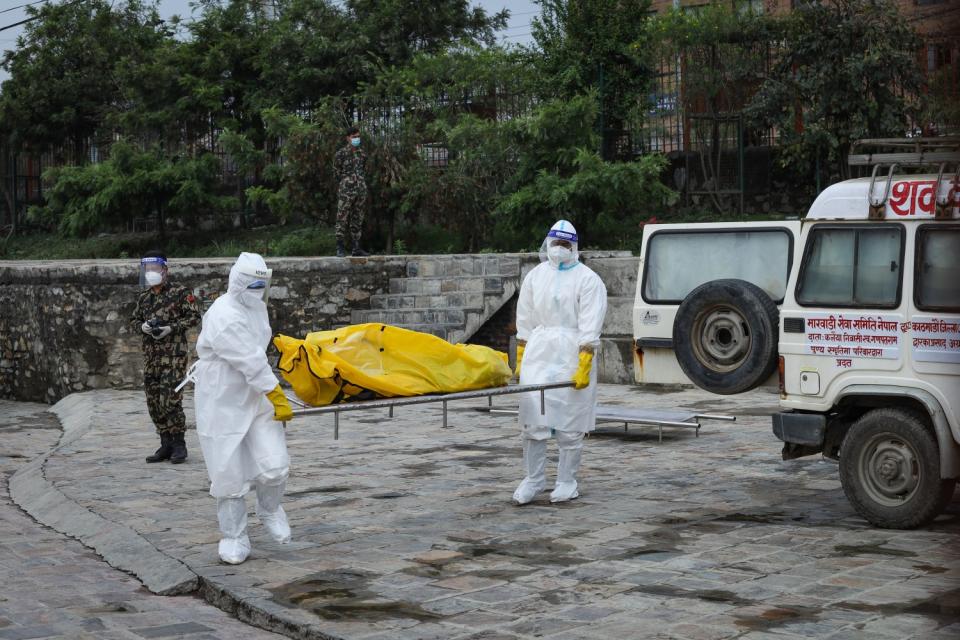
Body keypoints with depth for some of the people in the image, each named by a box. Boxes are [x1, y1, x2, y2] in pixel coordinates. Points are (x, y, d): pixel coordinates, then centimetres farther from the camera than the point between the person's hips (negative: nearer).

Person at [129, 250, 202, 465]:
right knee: (154, 402, 7)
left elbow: (194, 316, -6)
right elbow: (134, 320, 21)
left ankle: (178, 444, 0)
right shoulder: (144, 297, 15)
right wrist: (142, 326, -2)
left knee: (170, 400, -11)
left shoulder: (180, 293, -3)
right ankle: (166, 444, 16)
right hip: (150, 356, 7)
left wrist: (171, 328, -15)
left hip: (174, 353, -7)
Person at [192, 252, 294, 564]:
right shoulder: (224, 318, -22)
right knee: (230, 477, 0)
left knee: (274, 466, -6)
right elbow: (252, 363, -23)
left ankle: (269, 509, 23)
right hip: (222, 404, -6)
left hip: (255, 399, 7)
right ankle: (234, 539, 17)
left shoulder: (256, 307, 7)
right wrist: (278, 398, -20)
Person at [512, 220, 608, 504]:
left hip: (571, 356, -4)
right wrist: (520, 360, 12)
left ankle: (566, 482, 12)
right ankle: (533, 479, 10)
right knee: (532, 418, 0)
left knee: (570, 423, 1)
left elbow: (589, 327, -9)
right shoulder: (535, 276, 12)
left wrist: (584, 366, -17)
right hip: (538, 353, 4)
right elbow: (525, 321, 16)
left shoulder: (588, 280, -3)